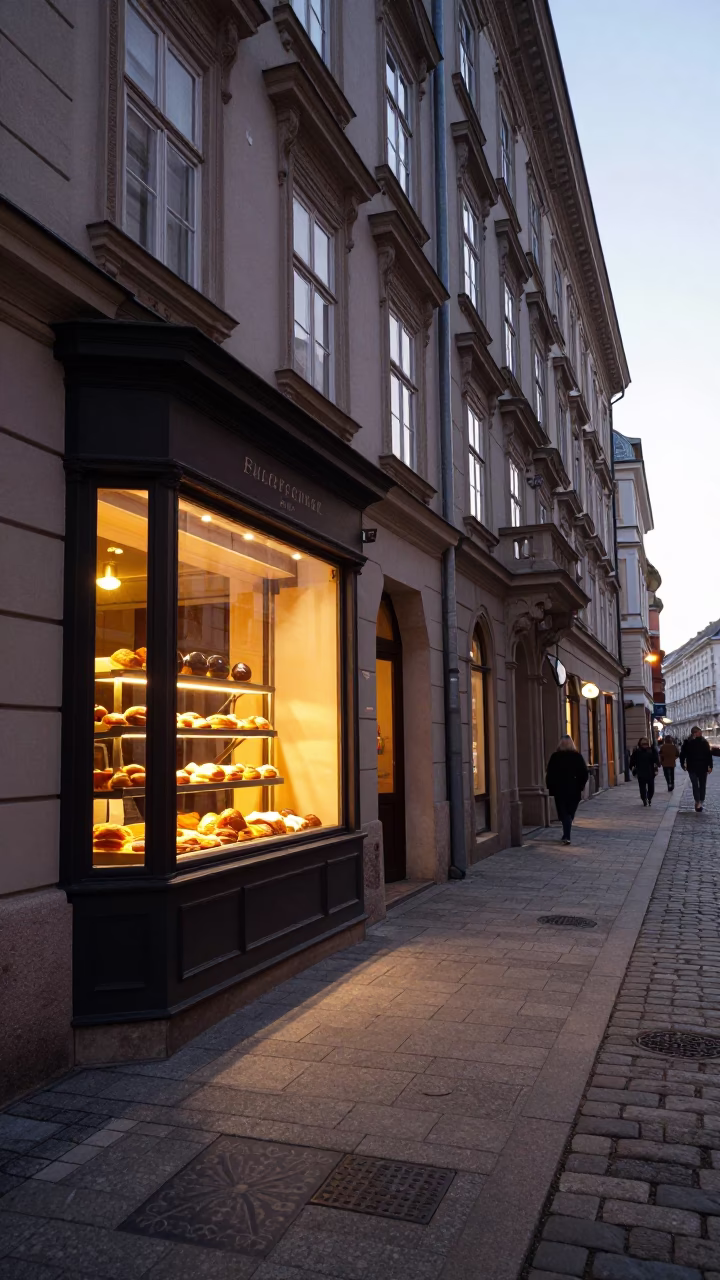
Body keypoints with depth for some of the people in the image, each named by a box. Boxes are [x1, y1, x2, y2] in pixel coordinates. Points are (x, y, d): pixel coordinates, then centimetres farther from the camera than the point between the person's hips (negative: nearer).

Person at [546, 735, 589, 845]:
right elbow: (584, 773, -2)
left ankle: (566, 836, -15)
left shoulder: (555, 757, -3)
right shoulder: (577, 756, -1)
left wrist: (550, 787, 4)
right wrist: (580, 785, 7)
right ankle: (566, 835, 17)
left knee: (563, 813, 2)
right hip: (574, 790, 1)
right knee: (570, 813, 14)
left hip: (559, 790, -1)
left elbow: (549, 774, -4)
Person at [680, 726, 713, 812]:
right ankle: (701, 801, 14)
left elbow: (682, 754, 0)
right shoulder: (704, 742, -4)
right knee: (702, 784, 13)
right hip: (703, 767, 0)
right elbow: (709, 755, -6)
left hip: (692, 767, 0)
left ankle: (697, 803, -7)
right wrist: (710, 766, -3)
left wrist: (683, 764, 9)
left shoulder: (687, 742, -2)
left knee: (695, 785, 5)